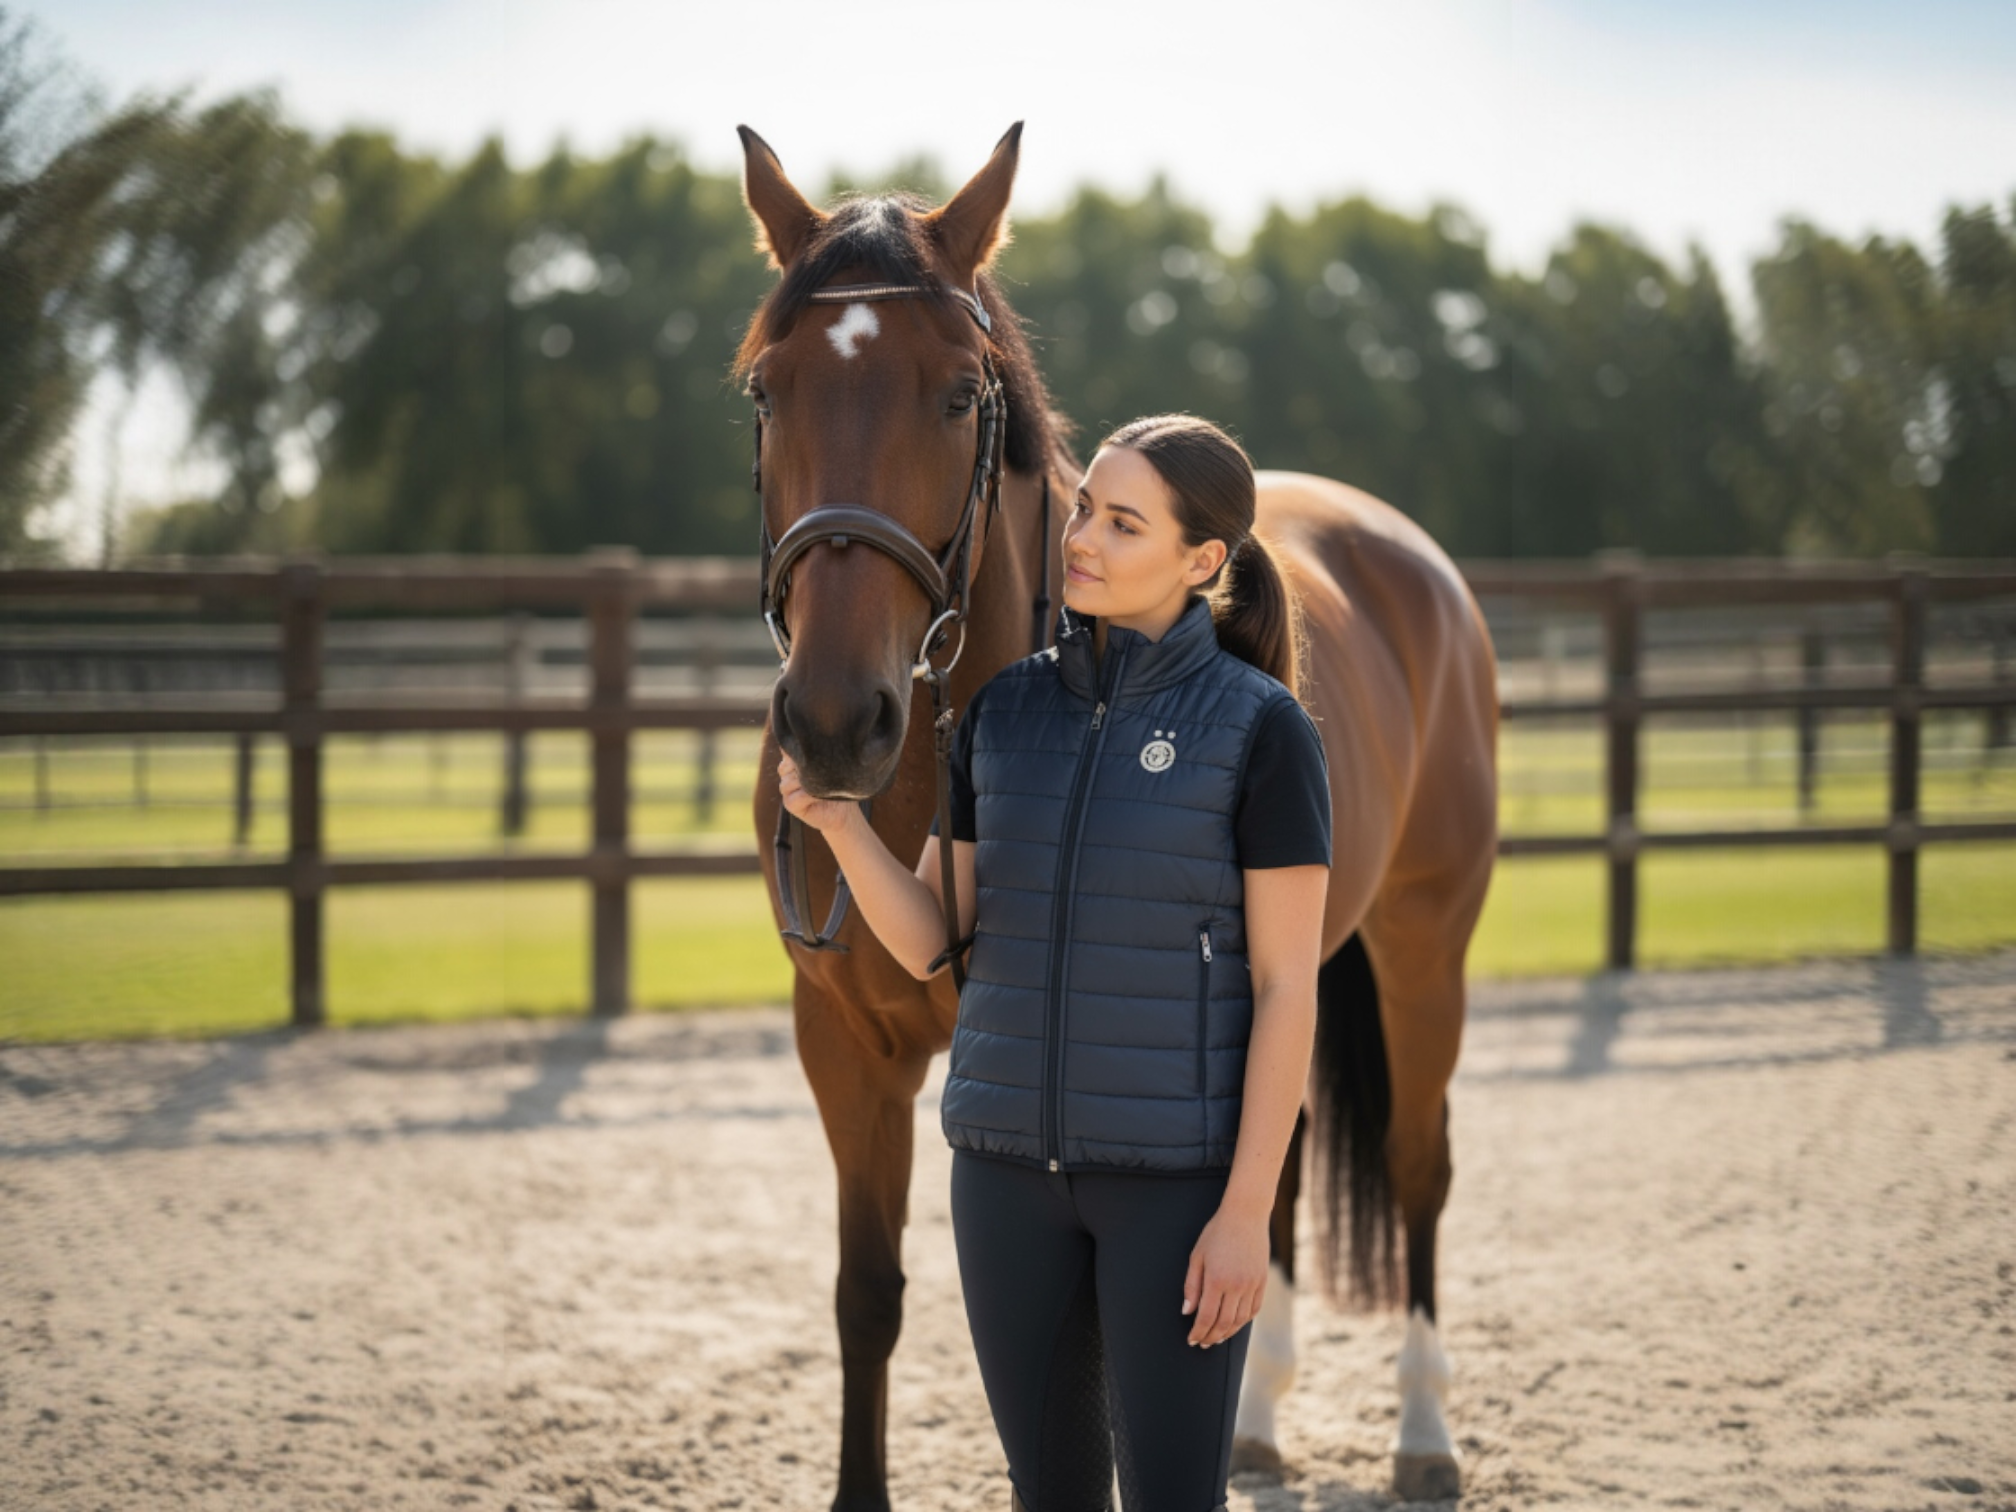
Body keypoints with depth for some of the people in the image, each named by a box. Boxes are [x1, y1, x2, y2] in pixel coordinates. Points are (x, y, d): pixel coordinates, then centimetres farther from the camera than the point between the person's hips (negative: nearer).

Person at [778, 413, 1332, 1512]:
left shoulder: (1263, 729, -10)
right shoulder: (1005, 708, 5)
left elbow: (1287, 984, -11)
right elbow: (927, 941, 5)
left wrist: (1247, 1211, -15)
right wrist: (836, 820, -14)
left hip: (1175, 1170, -5)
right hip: (1012, 1161, 5)